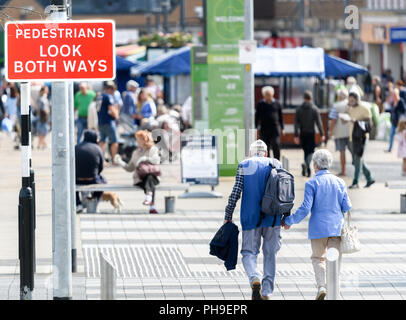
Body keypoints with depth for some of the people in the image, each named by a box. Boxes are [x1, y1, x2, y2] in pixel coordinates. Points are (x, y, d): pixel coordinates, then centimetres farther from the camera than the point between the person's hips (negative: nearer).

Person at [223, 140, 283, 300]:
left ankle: (254, 279, -25)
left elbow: (235, 193, -4)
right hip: (273, 218, 2)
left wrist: (228, 216, 2)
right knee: (270, 254, 11)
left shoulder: (244, 166, 2)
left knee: (249, 252, 5)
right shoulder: (276, 165, 8)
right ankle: (267, 292, 9)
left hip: (251, 217, -2)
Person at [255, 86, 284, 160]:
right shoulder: (260, 104, 6)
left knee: (276, 145, -13)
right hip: (264, 129, 1)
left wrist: (282, 129, 10)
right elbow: (257, 117, 7)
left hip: (275, 128, -1)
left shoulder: (277, 104, 7)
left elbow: (281, 117, 13)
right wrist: (256, 128, -1)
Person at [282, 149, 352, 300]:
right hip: (337, 227, 2)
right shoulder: (339, 182, 3)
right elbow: (347, 207, 4)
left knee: (318, 258, 12)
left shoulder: (312, 183, -8)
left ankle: (321, 286, -7)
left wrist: (289, 221, -1)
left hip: (318, 228, -2)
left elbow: (305, 208, -12)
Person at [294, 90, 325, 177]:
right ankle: (306, 164, -28)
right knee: (311, 151, -1)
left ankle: (308, 170, 17)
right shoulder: (315, 109, -5)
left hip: (303, 133, 3)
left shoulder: (299, 109, 2)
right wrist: (322, 134, -3)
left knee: (306, 151, 16)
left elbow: (296, 123, -1)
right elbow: (318, 123, -8)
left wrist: (296, 136, 0)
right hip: (311, 133, -3)